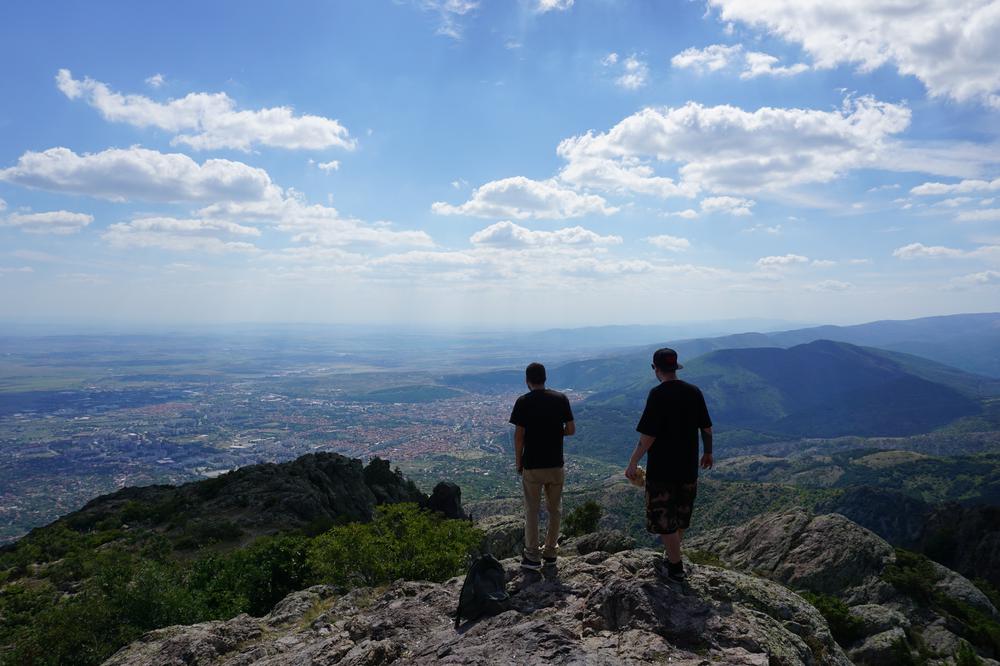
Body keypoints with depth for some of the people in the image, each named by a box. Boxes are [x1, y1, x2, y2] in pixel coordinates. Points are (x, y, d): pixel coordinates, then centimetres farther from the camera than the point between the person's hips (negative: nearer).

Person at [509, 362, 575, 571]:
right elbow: (571, 429, 0)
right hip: (556, 464, 2)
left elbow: (519, 436, -10)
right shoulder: (561, 399, -2)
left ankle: (532, 557, 12)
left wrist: (518, 462, 2)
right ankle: (551, 552, 25)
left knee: (532, 510, 8)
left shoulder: (523, 402, -9)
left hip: (531, 465, -2)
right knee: (555, 509, 16)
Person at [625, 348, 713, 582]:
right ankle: (672, 554, 37)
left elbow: (647, 435, -20)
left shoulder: (658, 394, -17)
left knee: (664, 518, 6)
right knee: (681, 513, 21)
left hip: (661, 468, -6)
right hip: (688, 467, 6)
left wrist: (633, 463, -12)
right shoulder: (694, 392, 1)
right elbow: (707, 428, 8)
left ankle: (676, 567, 11)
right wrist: (708, 453, 23)